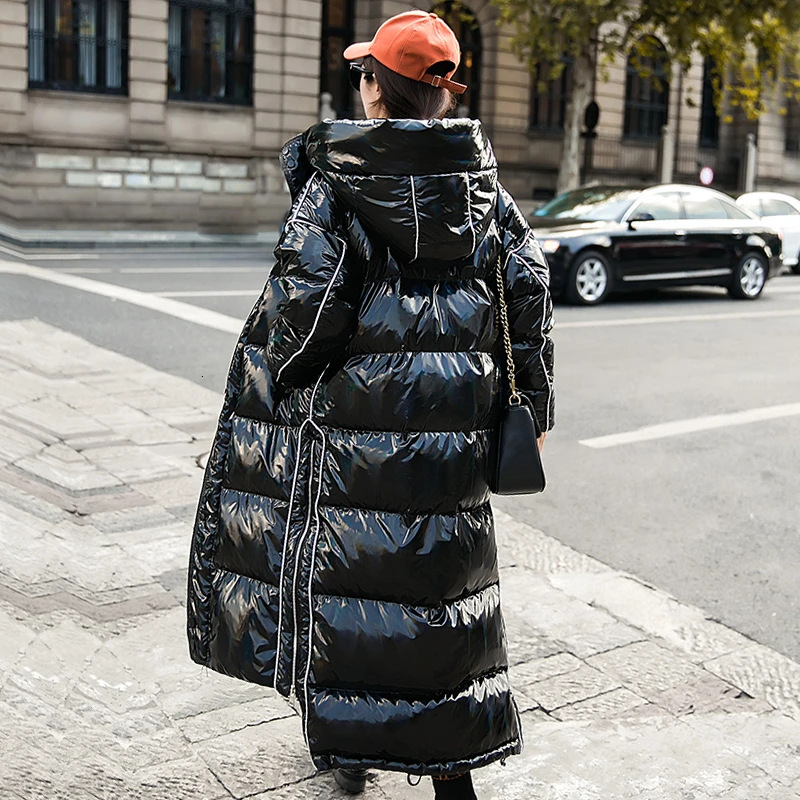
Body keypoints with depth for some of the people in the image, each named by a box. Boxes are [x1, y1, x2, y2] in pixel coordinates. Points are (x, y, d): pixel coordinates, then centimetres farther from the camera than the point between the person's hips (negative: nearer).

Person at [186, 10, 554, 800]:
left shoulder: (334, 177, -8)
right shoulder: (480, 180, 5)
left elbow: (308, 297, -17)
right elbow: (529, 285, 4)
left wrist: (283, 375, 1)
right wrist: (532, 400, 12)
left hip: (356, 407, -3)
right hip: (454, 411, 4)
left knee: (344, 562, 12)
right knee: (445, 570, 12)